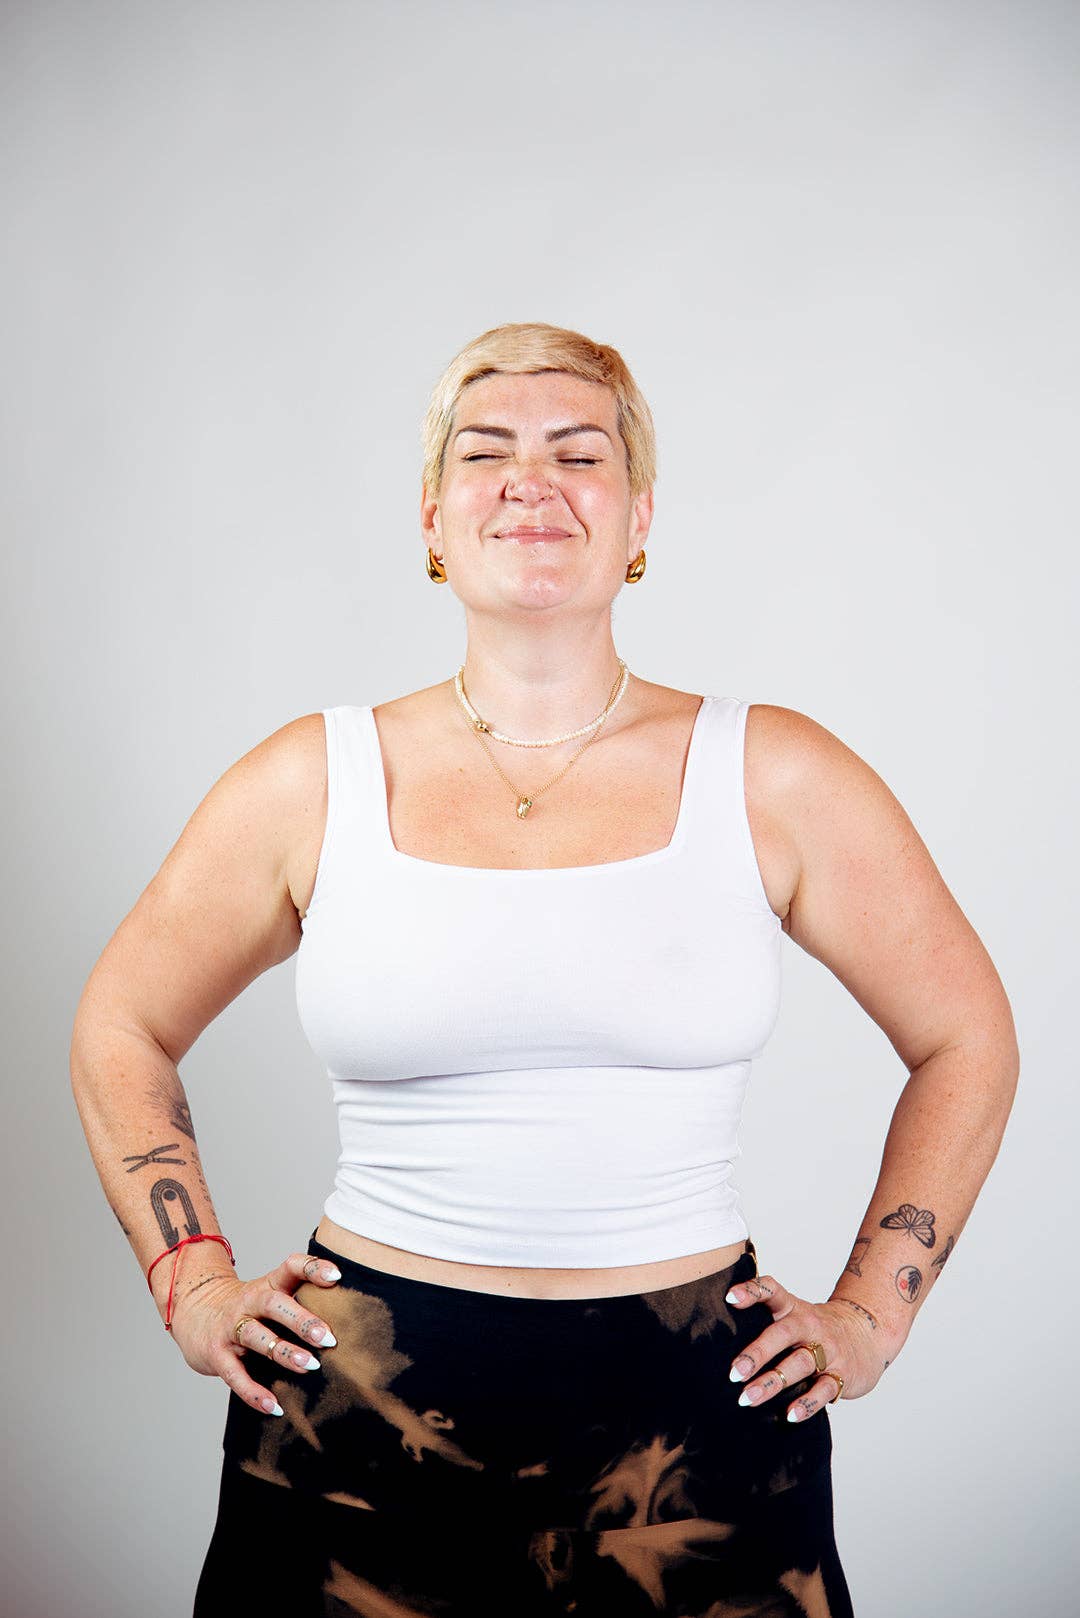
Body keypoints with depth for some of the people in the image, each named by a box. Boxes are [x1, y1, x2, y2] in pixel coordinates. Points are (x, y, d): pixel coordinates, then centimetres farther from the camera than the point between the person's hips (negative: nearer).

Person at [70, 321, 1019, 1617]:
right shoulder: (313, 784, 0)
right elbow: (121, 1031, 13)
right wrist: (194, 1285, 6)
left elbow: (965, 1039, 9)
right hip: (363, 1408, 1)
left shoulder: (774, 779, -1)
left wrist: (870, 1315, 6)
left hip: (695, 1412, 0)